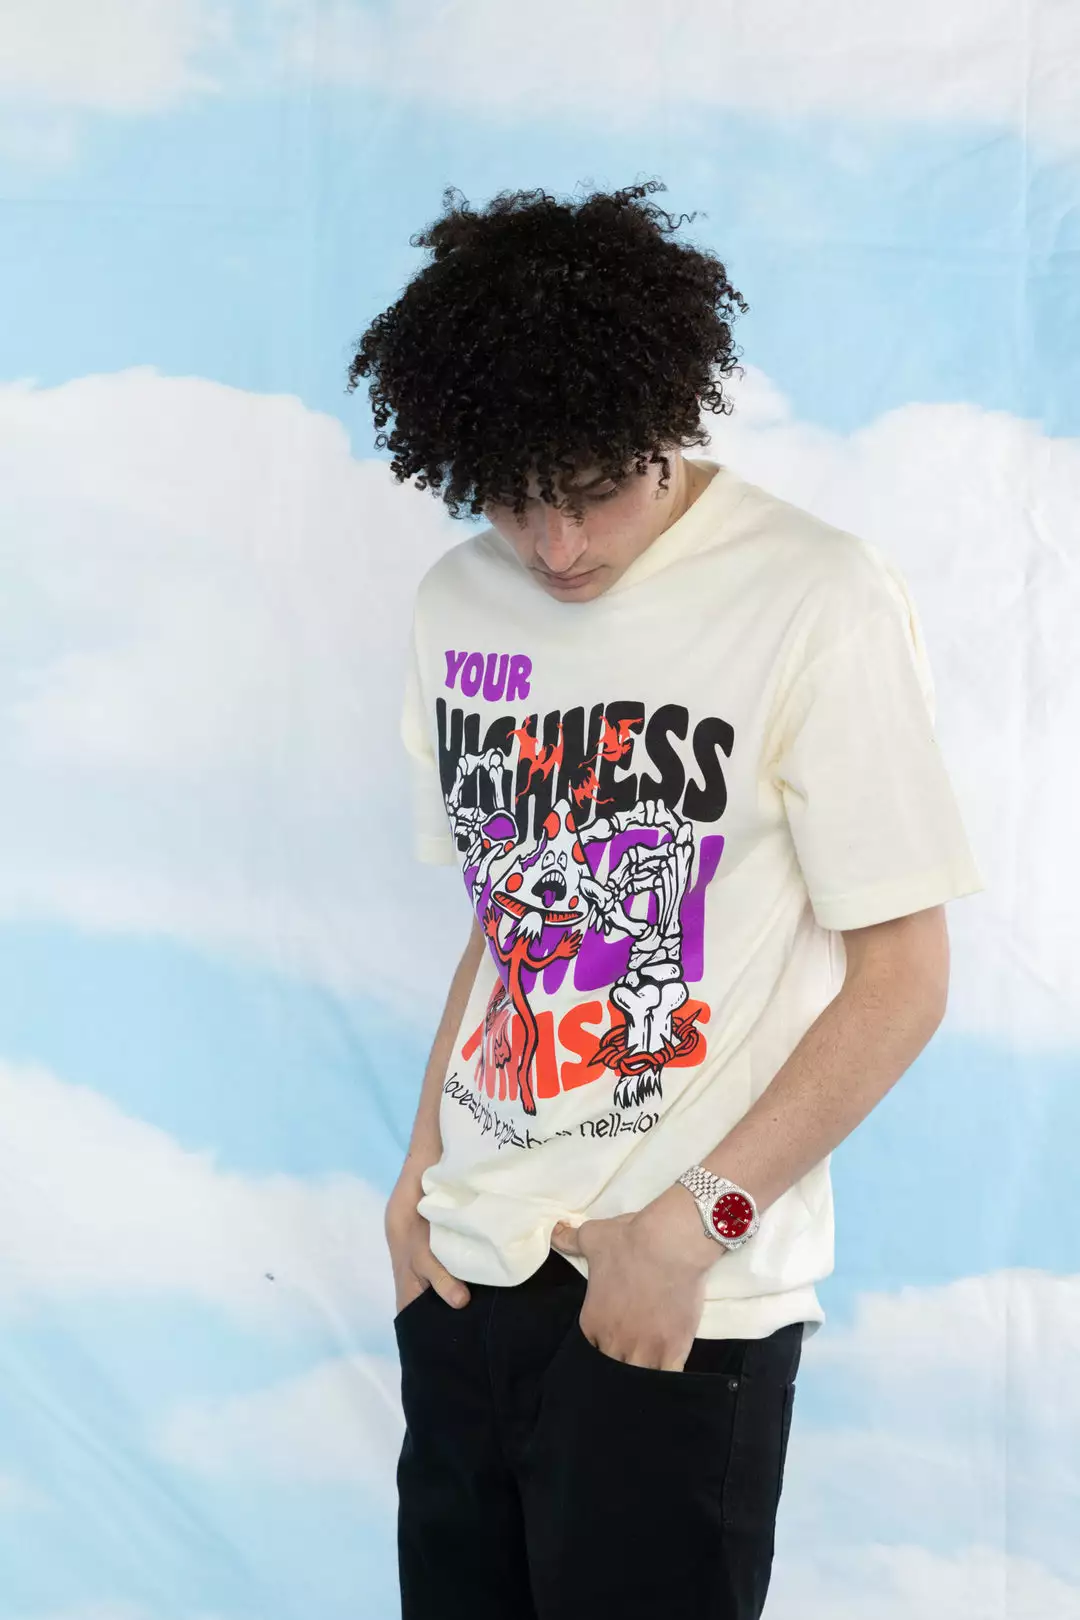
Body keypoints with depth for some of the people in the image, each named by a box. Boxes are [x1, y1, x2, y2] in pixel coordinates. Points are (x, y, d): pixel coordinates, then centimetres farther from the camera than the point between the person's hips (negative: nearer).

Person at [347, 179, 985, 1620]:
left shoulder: (820, 603, -10)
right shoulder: (459, 604, 8)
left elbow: (903, 976, -9)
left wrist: (696, 1222, -14)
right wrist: (425, 1164, 6)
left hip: (682, 1303, -5)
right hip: (469, 1268, 5)